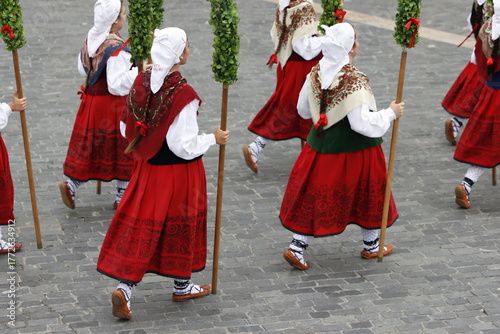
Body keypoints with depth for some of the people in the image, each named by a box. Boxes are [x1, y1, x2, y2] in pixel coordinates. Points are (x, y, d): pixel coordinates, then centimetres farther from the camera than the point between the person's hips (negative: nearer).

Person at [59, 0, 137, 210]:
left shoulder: (91, 39, 1)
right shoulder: (117, 49, -23)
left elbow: (82, 69, 15)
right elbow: (117, 85, -26)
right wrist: (138, 70, -22)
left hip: (91, 102, 7)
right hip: (113, 106, -7)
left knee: (89, 147, 18)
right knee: (123, 149, 8)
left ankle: (71, 185, 8)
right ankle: (123, 198, 18)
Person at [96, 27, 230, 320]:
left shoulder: (141, 83, -5)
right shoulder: (184, 95, -24)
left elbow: (127, 130, 4)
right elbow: (185, 146, -22)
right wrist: (214, 139, -7)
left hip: (148, 167, 5)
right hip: (180, 173, -5)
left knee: (141, 227, 10)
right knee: (181, 226, 13)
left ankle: (124, 288, 1)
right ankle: (182, 286, 31)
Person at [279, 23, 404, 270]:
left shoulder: (315, 74, -4)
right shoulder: (354, 81, -24)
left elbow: (303, 110, 8)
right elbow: (363, 123, -25)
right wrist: (391, 113, -12)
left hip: (320, 145, 5)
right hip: (354, 150, -5)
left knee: (314, 196, 12)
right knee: (367, 195, 15)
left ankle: (296, 247, 7)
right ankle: (371, 246, 31)